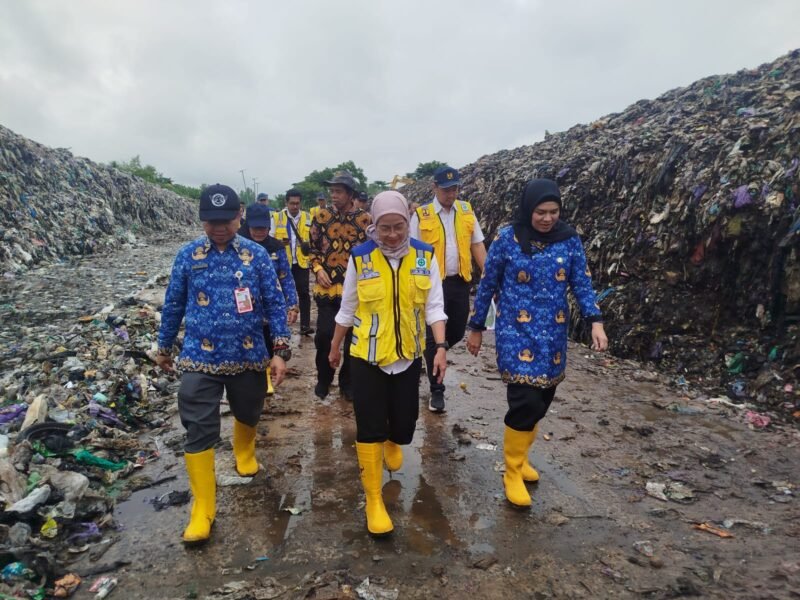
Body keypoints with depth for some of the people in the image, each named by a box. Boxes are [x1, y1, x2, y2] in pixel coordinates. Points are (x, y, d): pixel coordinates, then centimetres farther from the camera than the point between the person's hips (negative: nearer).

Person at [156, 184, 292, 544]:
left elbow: (274, 303, -3)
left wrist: (280, 350, -8)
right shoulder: (188, 256, -2)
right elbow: (173, 305, 8)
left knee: (248, 414, 21)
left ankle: (244, 453, 55)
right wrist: (164, 348, 15)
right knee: (199, 431, -2)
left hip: (249, 356, 1)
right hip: (200, 359, 0)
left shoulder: (256, 254, -5)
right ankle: (203, 507, 12)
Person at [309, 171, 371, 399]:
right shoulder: (321, 216, 3)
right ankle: (323, 379, 20)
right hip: (327, 288, 1)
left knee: (354, 338, 7)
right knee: (324, 334, -3)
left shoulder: (365, 219, -1)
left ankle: (347, 381, 25)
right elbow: (313, 247, 10)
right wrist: (318, 269, -5)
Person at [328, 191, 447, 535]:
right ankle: (373, 500, 15)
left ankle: (392, 443, 50)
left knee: (404, 423, 11)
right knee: (370, 429, -2)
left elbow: (434, 306, -2)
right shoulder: (360, 258, -7)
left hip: (408, 355, 2)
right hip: (367, 356, -1)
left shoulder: (425, 256, -4)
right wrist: (335, 348, 13)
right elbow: (347, 309, 4)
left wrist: (441, 346, -13)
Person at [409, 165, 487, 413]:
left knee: (457, 332, 12)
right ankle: (437, 390, 16)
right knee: (433, 337, 3)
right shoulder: (421, 215, -5)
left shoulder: (466, 210, 5)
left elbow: (477, 245, 8)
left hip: (460, 282, 4)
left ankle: (433, 357, 43)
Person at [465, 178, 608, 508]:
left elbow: (582, 284, 4)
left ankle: (520, 457, 35)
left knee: (542, 400, 11)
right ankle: (512, 472, 10)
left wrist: (595, 321, -10)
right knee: (526, 400, -11)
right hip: (517, 332, -4)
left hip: (553, 334, 4)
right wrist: (476, 327, 4)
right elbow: (487, 285, 1)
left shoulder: (569, 240, 1)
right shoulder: (507, 239, -6)